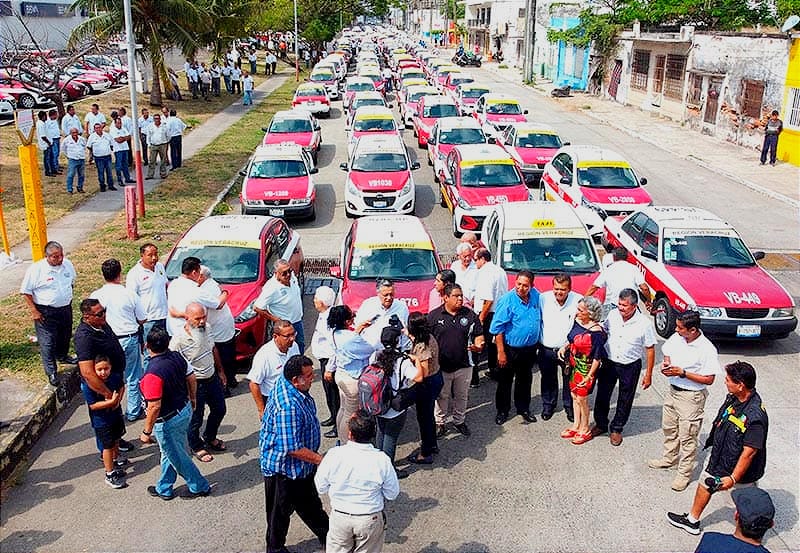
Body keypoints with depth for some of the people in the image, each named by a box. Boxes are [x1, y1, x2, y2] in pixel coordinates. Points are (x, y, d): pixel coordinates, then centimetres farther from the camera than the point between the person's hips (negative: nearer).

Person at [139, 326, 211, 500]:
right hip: (185, 410, 8)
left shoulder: (153, 373, -31)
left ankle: (199, 487, 31)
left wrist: (147, 431, -17)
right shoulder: (177, 357, -8)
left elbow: (154, 406, -29)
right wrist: (192, 400, 22)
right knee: (169, 453, 25)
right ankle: (164, 489, 40)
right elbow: (191, 379, 4)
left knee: (178, 457, 14)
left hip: (168, 421, -8)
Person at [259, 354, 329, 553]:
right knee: (281, 510, 14)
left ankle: (326, 536, 45)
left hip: (300, 464, 10)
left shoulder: (286, 382, -7)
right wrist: (321, 460, -25)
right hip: (284, 466, -10)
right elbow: (293, 449, -34)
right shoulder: (288, 407, -38)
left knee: (310, 502, 27)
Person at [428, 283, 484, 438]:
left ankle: (459, 421, 36)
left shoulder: (470, 314, 0)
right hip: (441, 367, -2)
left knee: (461, 396, 17)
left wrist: (478, 345, -17)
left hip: (463, 366, 2)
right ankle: (440, 424, 29)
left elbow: (478, 335, 4)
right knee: (442, 397, 13)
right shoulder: (433, 316, -6)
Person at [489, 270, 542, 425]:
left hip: (530, 348, 5)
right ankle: (502, 411, 23)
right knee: (505, 382, 8)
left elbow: (540, 320, 13)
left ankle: (523, 408, 35)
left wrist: (538, 342, 12)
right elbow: (498, 328, -18)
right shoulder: (507, 300, -20)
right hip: (510, 349, -5)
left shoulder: (536, 296, -3)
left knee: (525, 380, 19)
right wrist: (501, 352, -19)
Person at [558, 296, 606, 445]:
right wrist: (565, 347, 3)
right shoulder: (577, 322, -3)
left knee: (581, 399, 5)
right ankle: (576, 426, 35)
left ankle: (584, 430, 24)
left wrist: (589, 376, -19)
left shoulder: (596, 331, -25)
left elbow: (597, 357, -20)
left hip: (586, 368, -7)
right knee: (574, 396, 18)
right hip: (574, 365, 7)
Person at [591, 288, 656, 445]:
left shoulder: (644, 323, -17)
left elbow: (650, 349, -9)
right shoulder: (613, 315, -8)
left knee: (625, 400, 12)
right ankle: (600, 424, 33)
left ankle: (617, 429, 31)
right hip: (609, 362, 3)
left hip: (630, 367, -3)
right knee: (602, 395, 12)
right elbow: (603, 331, 11)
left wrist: (648, 374, -7)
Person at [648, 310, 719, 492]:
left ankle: (684, 473, 18)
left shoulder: (707, 350, -24)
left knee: (687, 436, 4)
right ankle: (669, 458, 43)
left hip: (691, 397, -7)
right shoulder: (676, 338, -5)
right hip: (673, 391, 7)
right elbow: (667, 353, 14)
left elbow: (709, 379, -20)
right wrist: (666, 364, -8)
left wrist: (683, 373, -25)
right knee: (669, 428, 23)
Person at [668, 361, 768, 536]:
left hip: (742, 470, -8)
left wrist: (733, 478, -25)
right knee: (705, 484, 23)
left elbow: (749, 452, -31)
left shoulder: (755, 416, -35)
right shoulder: (732, 398, -10)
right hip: (719, 458, 8)